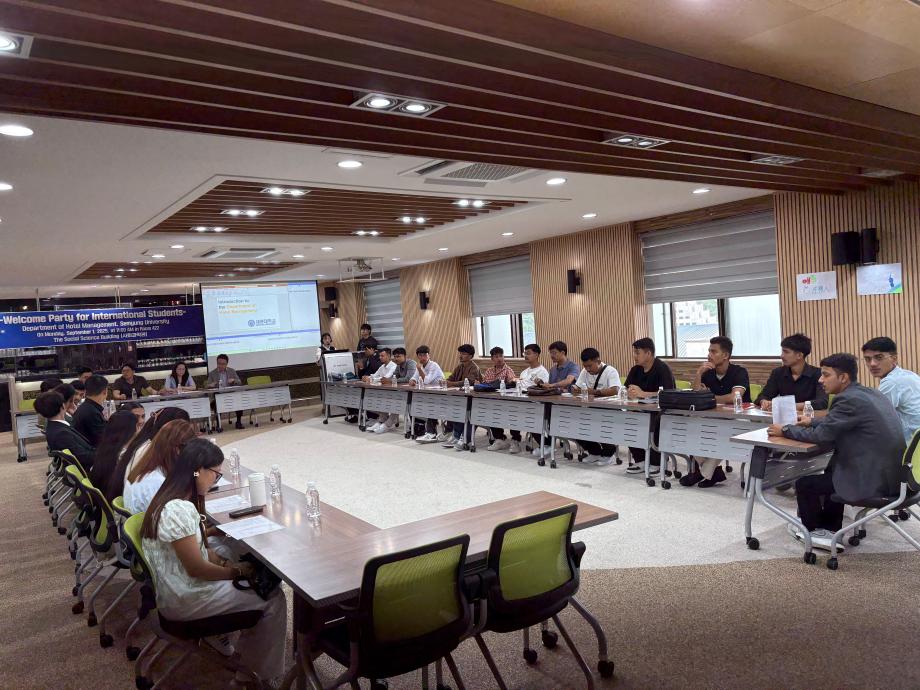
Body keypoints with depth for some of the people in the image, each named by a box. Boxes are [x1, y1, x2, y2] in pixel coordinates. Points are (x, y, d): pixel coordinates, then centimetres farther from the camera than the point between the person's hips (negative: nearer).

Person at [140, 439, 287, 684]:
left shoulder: (173, 499, 3)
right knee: (273, 599, -4)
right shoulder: (179, 510, -29)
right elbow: (196, 568, -23)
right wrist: (238, 571, -9)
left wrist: (227, 563, 0)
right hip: (184, 600, -9)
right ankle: (256, 676, 9)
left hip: (178, 585, 9)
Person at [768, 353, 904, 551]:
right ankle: (829, 531, 33)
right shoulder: (870, 393, 11)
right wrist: (811, 421, 21)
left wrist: (785, 430, -2)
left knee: (804, 483, 4)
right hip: (889, 472, 10)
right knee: (832, 473, 31)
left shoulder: (848, 399, -18)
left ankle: (813, 530, 29)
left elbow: (820, 435, -15)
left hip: (872, 481, -10)